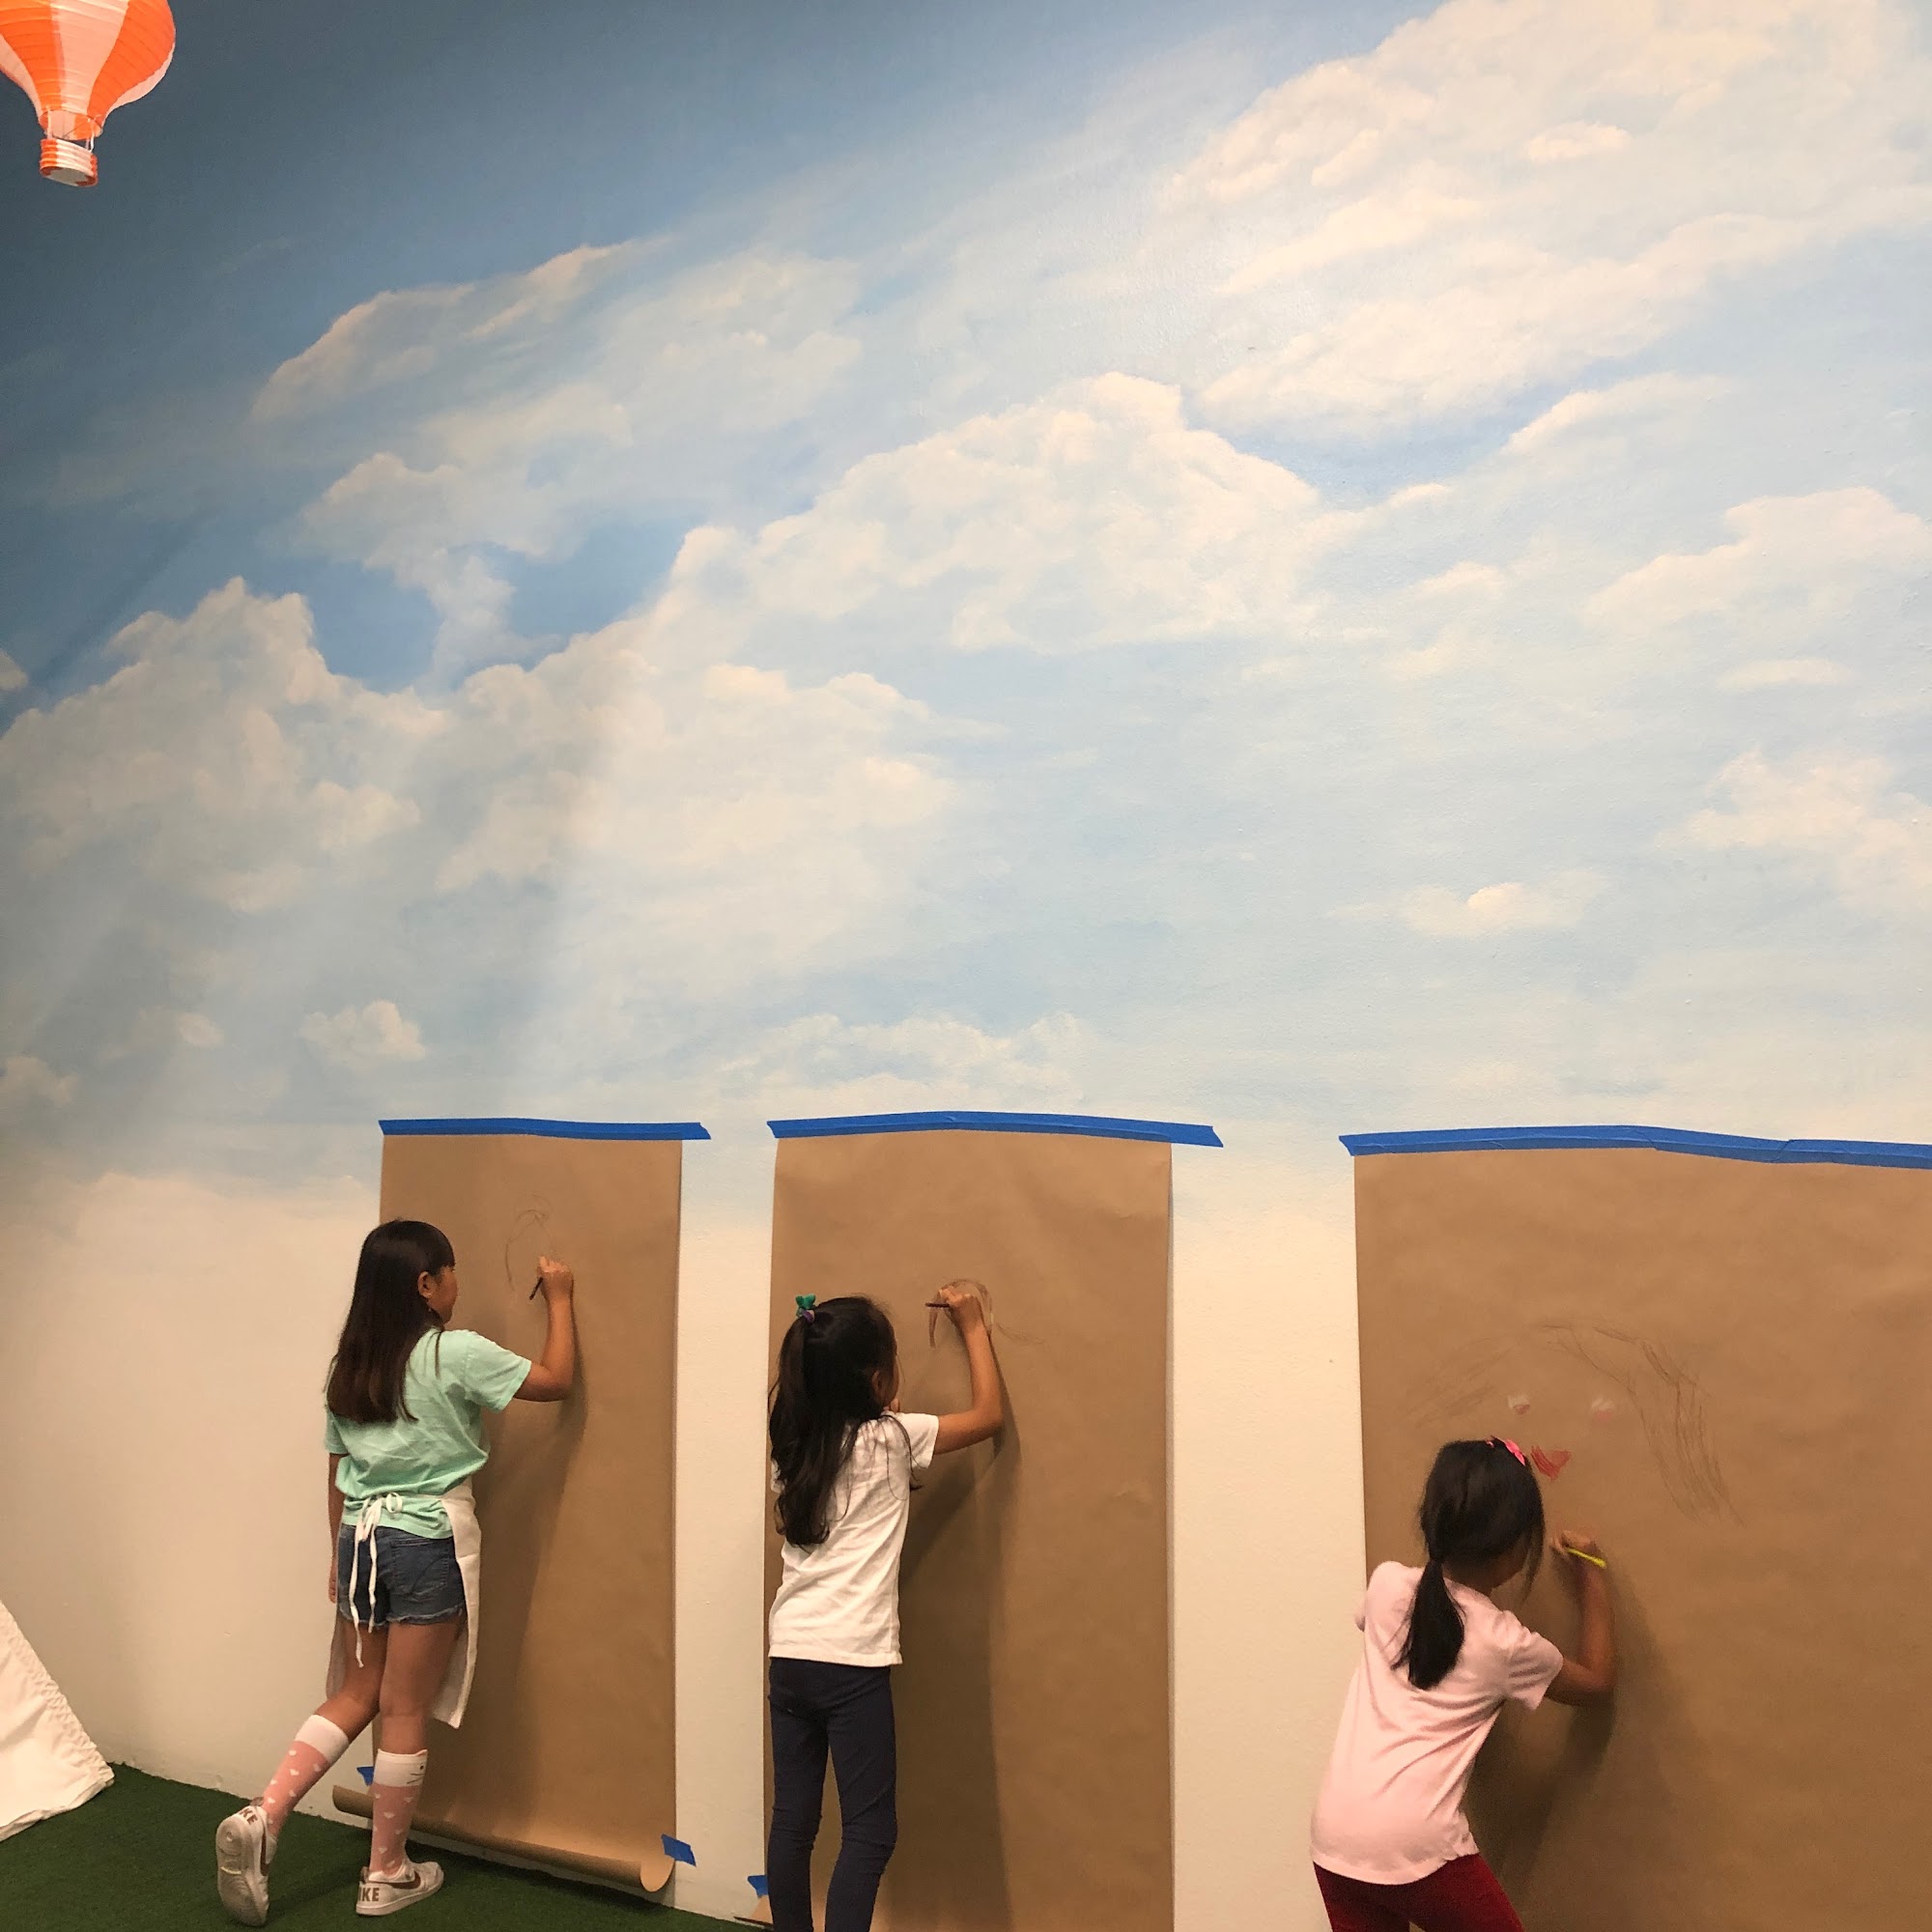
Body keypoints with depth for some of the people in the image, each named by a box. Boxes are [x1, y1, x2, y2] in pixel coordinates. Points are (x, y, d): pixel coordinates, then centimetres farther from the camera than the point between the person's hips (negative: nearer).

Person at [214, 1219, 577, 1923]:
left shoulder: (349, 1364, 6)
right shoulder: (455, 1353, -13)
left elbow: (337, 1470, 12)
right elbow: (556, 1381, -5)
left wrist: (340, 1555, 21)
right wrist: (558, 1299, 5)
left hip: (361, 1537, 6)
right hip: (429, 1542, -6)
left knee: (354, 1696, 19)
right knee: (405, 1711, 5)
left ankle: (260, 1818, 6)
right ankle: (386, 1875, 17)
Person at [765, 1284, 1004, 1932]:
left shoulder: (794, 1448, 7)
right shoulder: (890, 1439, -7)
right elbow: (990, 1415, 2)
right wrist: (973, 1326, 10)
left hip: (790, 1655, 6)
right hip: (852, 1663, -6)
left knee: (792, 1822, 11)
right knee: (870, 1831, 2)